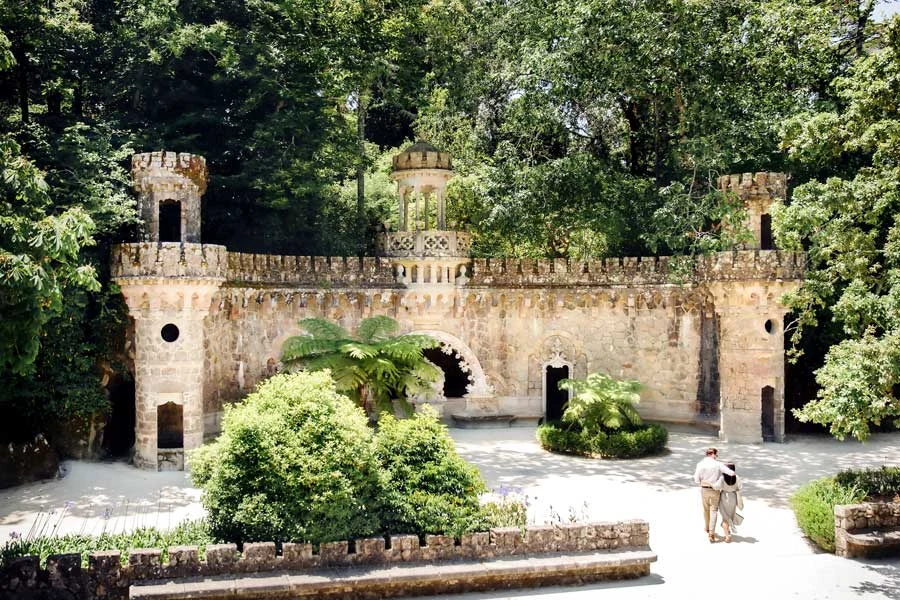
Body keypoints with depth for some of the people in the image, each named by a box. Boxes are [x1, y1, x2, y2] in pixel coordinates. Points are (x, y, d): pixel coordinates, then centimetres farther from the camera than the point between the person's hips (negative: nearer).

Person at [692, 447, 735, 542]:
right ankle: (711, 532, -7)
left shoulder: (700, 464, -9)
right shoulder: (718, 464, -10)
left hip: (704, 490, 2)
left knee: (706, 509, 22)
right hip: (715, 490, -2)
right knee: (714, 510, 5)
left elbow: (697, 479, -7)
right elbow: (732, 473, -18)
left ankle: (707, 528, 41)